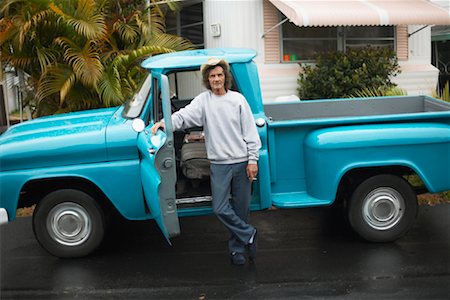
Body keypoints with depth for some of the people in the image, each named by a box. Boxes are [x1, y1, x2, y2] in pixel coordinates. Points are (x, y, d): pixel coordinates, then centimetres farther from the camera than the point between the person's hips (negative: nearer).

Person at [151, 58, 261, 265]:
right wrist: (165, 122, -30)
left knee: (241, 208, 7)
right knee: (220, 208, -7)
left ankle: (237, 248, 23)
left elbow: (250, 132, 2)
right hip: (219, 164, 0)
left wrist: (252, 160, -4)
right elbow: (183, 116, -10)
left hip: (241, 162, 0)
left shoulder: (238, 99, 2)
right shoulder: (203, 100, 3)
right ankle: (249, 235, 13)